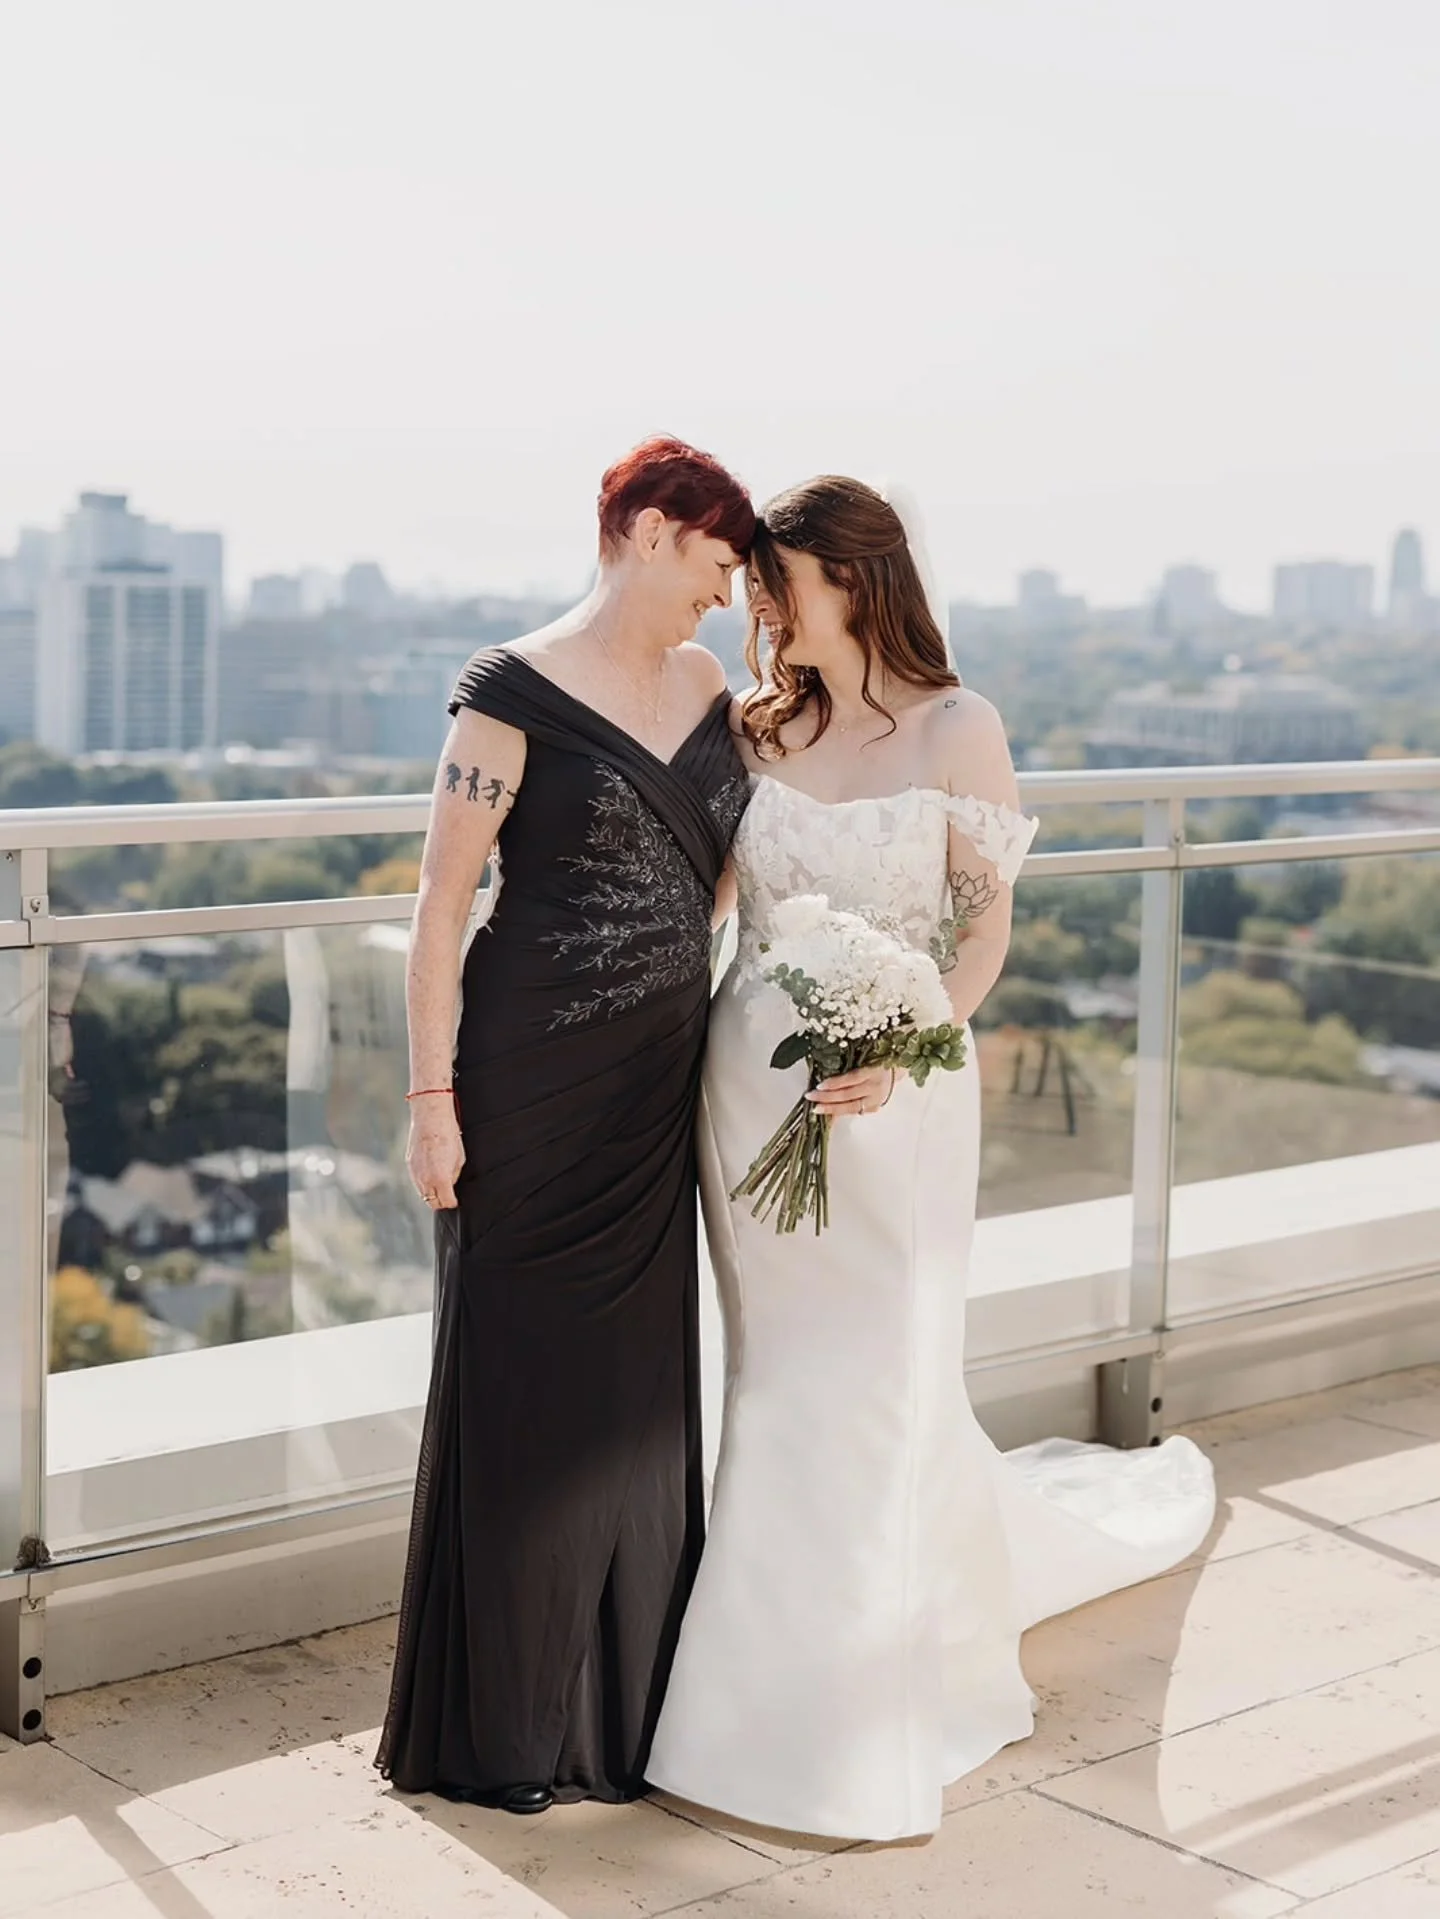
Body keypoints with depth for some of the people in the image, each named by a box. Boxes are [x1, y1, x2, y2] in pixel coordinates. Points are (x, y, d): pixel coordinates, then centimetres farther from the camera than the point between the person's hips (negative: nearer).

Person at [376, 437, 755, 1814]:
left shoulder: (710, 692, 10)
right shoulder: (516, 691, -9)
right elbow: (442, 900, -10)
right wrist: (431, 1098, -13)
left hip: (657, 1090, 6)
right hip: (530, 1082, -6)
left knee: (637, 1385, 12)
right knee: (519, 1389, 3)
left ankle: (621, 1695, 25)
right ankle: (494, 1724, 16)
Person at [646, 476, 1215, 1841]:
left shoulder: (957, 730, -7)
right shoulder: (759, 729, 6)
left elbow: (987, 925, -8)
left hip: (894, 1095, -4)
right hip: (752, 1084, 5)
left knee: (867, 1385, 0)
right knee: (779, 1383, 10)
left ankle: (861, 1727, 18)